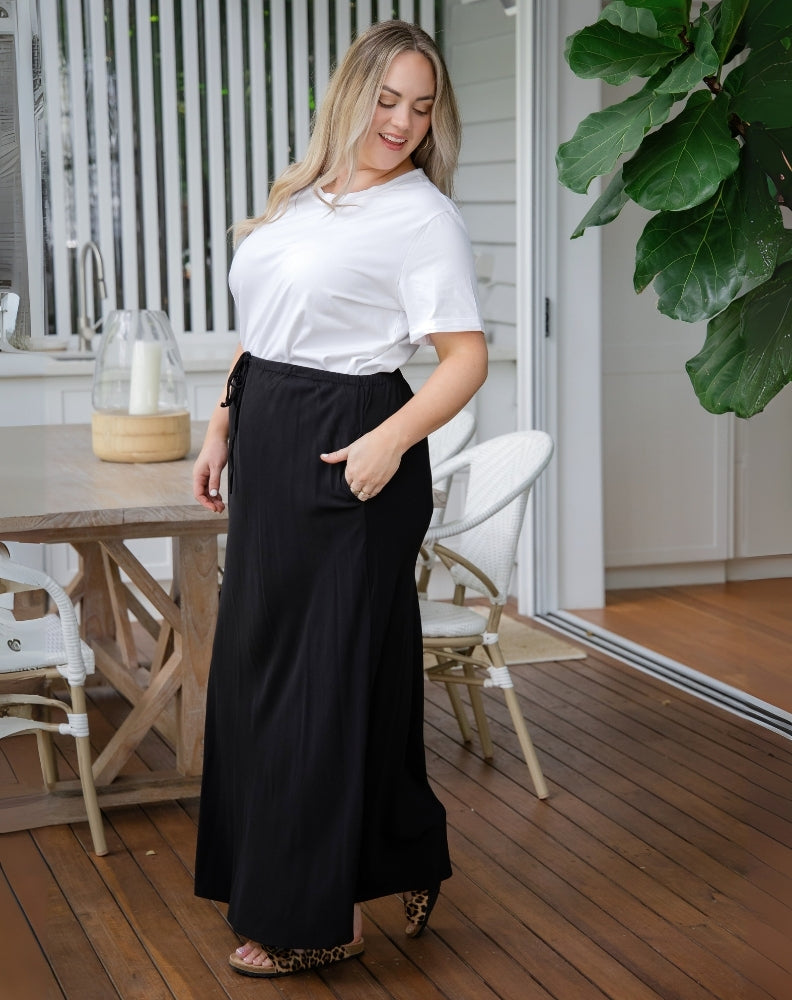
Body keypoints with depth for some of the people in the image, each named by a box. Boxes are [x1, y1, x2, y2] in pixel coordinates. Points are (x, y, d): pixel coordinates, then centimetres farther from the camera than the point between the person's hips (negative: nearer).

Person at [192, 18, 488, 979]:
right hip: (269, 448, 8)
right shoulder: (299, 196, 13)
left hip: (347, 460, -8)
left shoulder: (423, 215, -8)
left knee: (326, 673, -3)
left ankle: (315, 919, 9)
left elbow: (466, 357, -13)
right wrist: (223, 425, 13)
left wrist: (390, 442, -26)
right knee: (260, 656, 13)